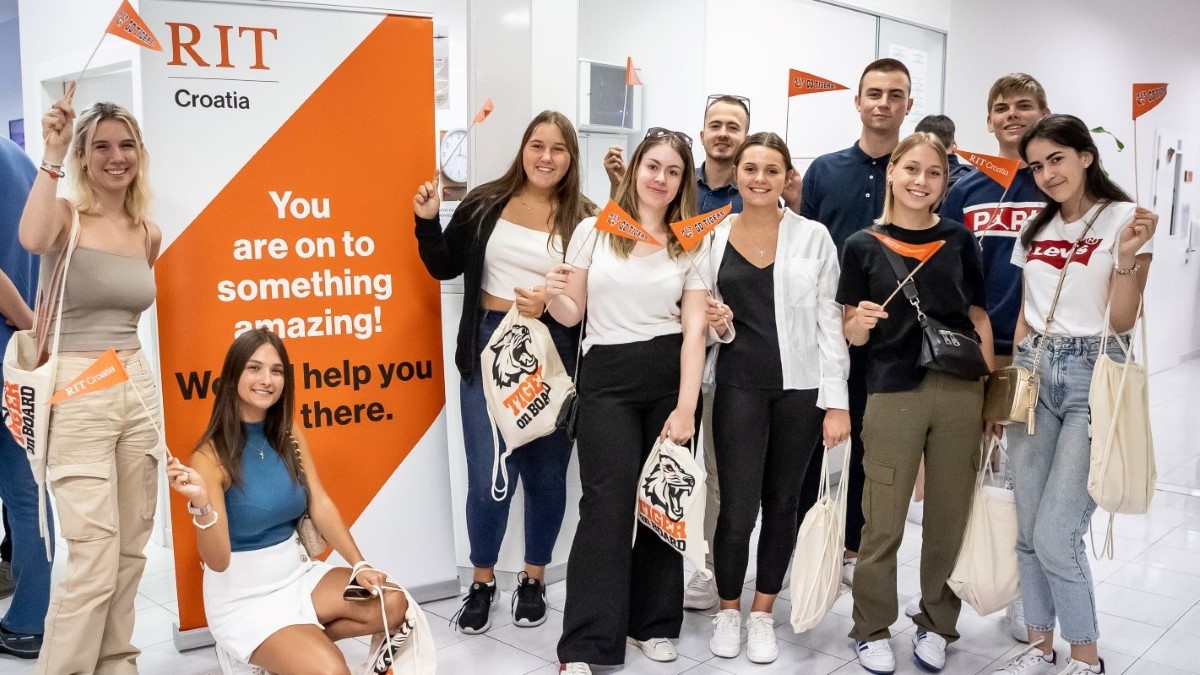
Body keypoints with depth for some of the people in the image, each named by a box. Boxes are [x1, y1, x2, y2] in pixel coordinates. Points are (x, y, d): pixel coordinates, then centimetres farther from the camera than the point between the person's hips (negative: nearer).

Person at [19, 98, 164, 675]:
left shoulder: (148, 234, 11)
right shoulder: (67, 216, -5)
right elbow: (33, 240, -30)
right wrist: (51, 153, -25)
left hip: (138, 389, 6)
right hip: (76, 394, -6)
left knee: (130, 551, 11)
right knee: (93, 558, -8)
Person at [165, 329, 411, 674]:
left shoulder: (290, 436, 2)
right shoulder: (211, 455, -16)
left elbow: (320, 506, -1)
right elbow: (217, 561, -20)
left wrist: (359, 565, -13)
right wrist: (201, 503, -38)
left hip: (298, 571, 7)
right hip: (242, 595, -6)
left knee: (392, 604, -9)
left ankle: (300, 642, 5)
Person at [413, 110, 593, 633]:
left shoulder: (583, 219, -3)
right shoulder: (485, 203, 3)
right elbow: (445, 267, 9)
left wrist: (550, 303, -18)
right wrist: (427, 221, -4)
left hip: (553, 354, 0)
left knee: (544, 473, 11)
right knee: (488, 477, 1)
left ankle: (533, 578, 30)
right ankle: (482, 581, 23)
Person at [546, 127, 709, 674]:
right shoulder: (594, 230, 4)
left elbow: (694, 331, 0)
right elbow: (571, 315, 6)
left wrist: (686, 407, -9)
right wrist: (554, 296, -18)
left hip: (670, 377, 2)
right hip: (607, 377, -2)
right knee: (608, 502, -8)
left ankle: (653, 620, 25)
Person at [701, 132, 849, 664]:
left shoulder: (813, 237, 0)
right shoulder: (713, 237, 4)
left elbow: (829, 322, -2)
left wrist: (837, 400, -8)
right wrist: (719, 324, -9)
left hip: (800, 387, 0)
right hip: (739, 386, 0)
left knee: (782, 504, 10)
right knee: (737, 507, -2)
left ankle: (763, 614, 27)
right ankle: (728, 611, 21)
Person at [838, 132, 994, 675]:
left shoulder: (958, 239, 7)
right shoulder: (862, 246, 1)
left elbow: (979, 318, 10)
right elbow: (853, 335, 4)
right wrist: (861, 322, -19)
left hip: (960, 392, 2)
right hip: (893, 393, -2)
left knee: (950, 516, 10)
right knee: (883, 523, 2)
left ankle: (936, 624, 28)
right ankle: (872, 628, 20)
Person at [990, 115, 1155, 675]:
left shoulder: (1124, 218, -5)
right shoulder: (1035, 228, 12)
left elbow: (1122, 321, -8)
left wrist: (1127, 255, -22)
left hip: (1093, 376, -5)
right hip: (1034, 372, 5)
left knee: (1055, 535, -8)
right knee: (1027, 530, 7)